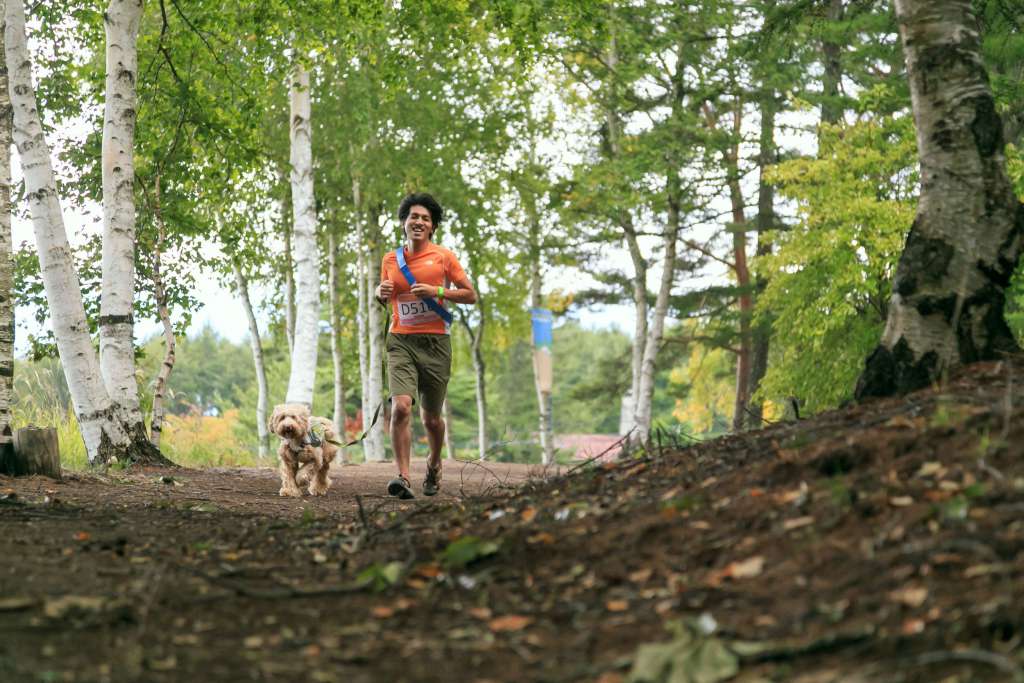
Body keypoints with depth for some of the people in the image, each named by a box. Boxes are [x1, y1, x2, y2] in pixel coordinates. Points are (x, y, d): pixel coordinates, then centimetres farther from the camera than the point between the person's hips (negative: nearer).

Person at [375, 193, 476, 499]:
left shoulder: (443, 257, 2)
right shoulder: (390, 259, 10)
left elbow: (471, 295, 3)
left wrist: (437, 291, -12)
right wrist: (380, 292, 1)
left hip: (435, 341, -1)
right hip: (401, 341, 1)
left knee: (431, 417, 8)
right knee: (401, 407, -20)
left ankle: (434, 463, 37)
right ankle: (402, 477, -24)